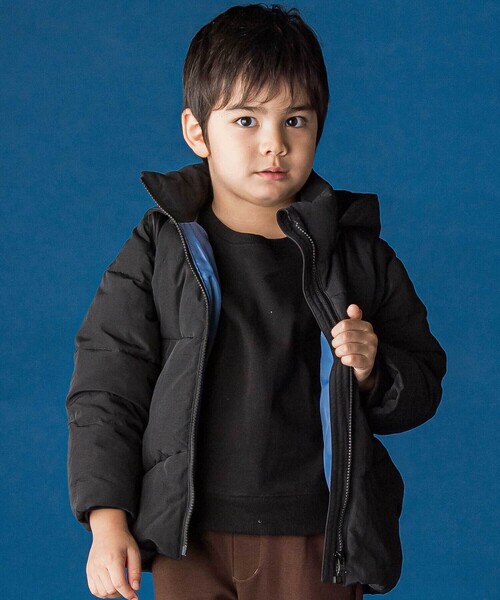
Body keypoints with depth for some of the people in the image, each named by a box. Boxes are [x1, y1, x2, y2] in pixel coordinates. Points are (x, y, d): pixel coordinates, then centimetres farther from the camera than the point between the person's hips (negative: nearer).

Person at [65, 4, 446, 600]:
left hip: (317, 539, 0)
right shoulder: (157, 252, -2)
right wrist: (107, 520, -6)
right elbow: (105, 389, 0)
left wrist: (374, 373, -14)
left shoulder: (360, 255, 1)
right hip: (190, 539, 0)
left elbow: (422, 388, 8)